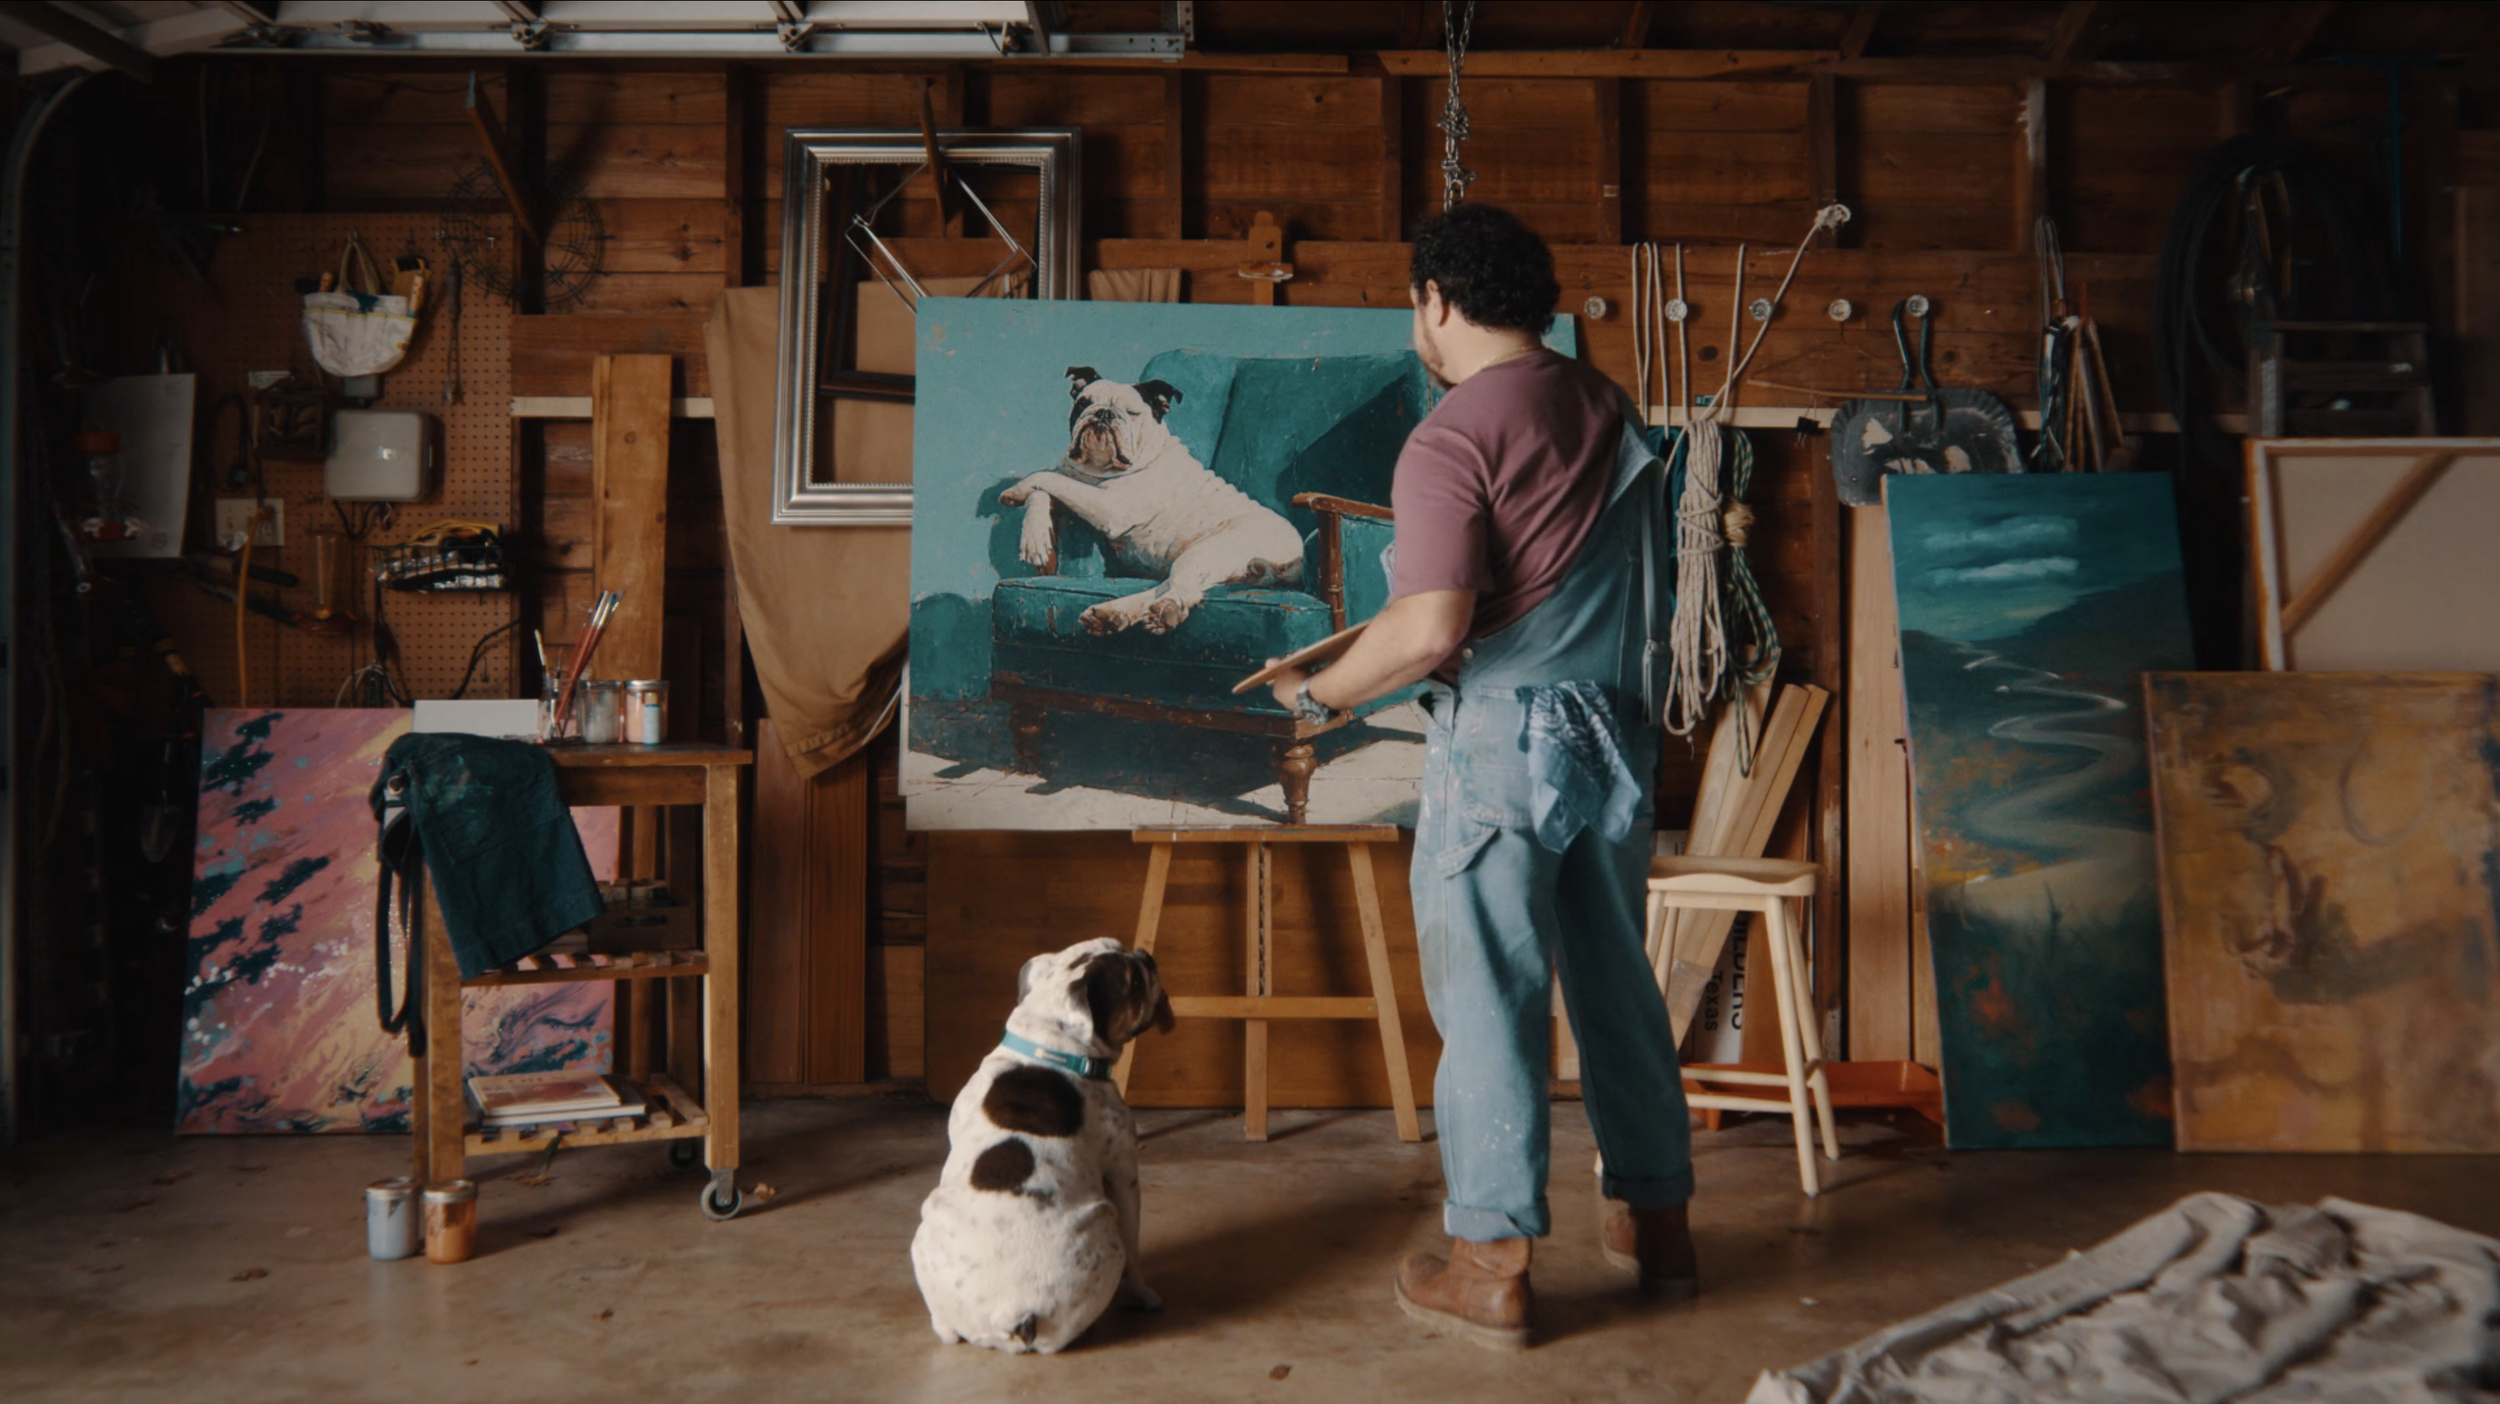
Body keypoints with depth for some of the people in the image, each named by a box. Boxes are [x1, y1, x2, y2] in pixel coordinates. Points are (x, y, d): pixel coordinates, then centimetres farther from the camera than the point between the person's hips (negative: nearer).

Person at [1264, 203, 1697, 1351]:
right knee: (1617, 984, 17)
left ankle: (1490, 1267, 9)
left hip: (1503, 740, -7)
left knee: (1489, 1000, 1)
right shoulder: (1609, 409, 9)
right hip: (1616, 736, 7)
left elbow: (1431, 630, -23)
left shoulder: (1451, 439, -15)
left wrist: (1319, 691, -8)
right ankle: (1657, 1221, 29)